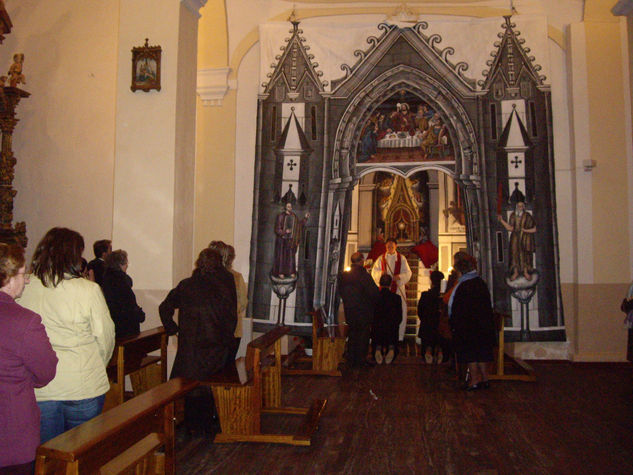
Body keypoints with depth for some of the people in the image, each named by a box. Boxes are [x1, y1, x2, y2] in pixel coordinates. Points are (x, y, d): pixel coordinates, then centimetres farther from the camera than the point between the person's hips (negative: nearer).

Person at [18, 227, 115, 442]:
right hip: (83, 385, -2)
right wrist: (98, 367, 14)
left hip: (38, 388, 3)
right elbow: (105, 336, -6)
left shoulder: (25, 289, -5)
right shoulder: (88, 290, -12)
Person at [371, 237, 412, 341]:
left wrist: (399, 276, -15)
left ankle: (399, 336, 2)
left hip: (398, 287, 0)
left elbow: (408, 273, 4)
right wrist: (380, 273, -13)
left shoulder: (401, 258, 9)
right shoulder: (381, 258, 12)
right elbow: (374, 271, 8)